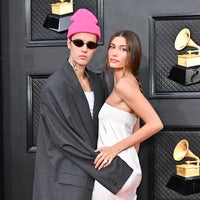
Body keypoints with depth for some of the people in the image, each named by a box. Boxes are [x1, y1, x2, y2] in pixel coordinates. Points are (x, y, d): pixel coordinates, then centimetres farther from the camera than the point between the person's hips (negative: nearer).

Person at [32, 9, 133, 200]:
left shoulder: (98, 84, 9)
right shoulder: (54, 86, -12)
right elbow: (65, 138, -16)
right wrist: (115, 170, -15)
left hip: (92, 173, 6)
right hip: (67, 177, -6)